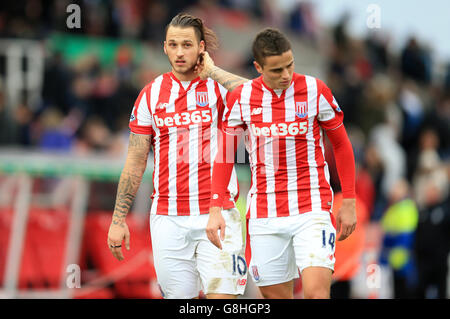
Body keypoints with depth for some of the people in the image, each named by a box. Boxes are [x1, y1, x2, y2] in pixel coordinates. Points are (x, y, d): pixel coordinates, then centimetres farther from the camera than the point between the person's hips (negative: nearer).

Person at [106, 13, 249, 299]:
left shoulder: (220, 87, 1)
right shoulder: (151, 94, 8)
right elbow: (135, 162, 11)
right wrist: (118, 220, 6)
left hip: (217, 214, -2)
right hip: (168, 219, 2)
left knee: (222, 294, -12)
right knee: (180, 296, 4)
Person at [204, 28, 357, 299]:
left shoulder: (316, 91, -3)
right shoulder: (240, 98, 0)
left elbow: (342, 146, 7)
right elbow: (224, 155, 8)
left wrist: (348, 204, 5)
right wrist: (216, 209, 0)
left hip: (312, 210, -2)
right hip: (264, 214, 2)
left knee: (316, 292, -17)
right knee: (276, 295, 4)